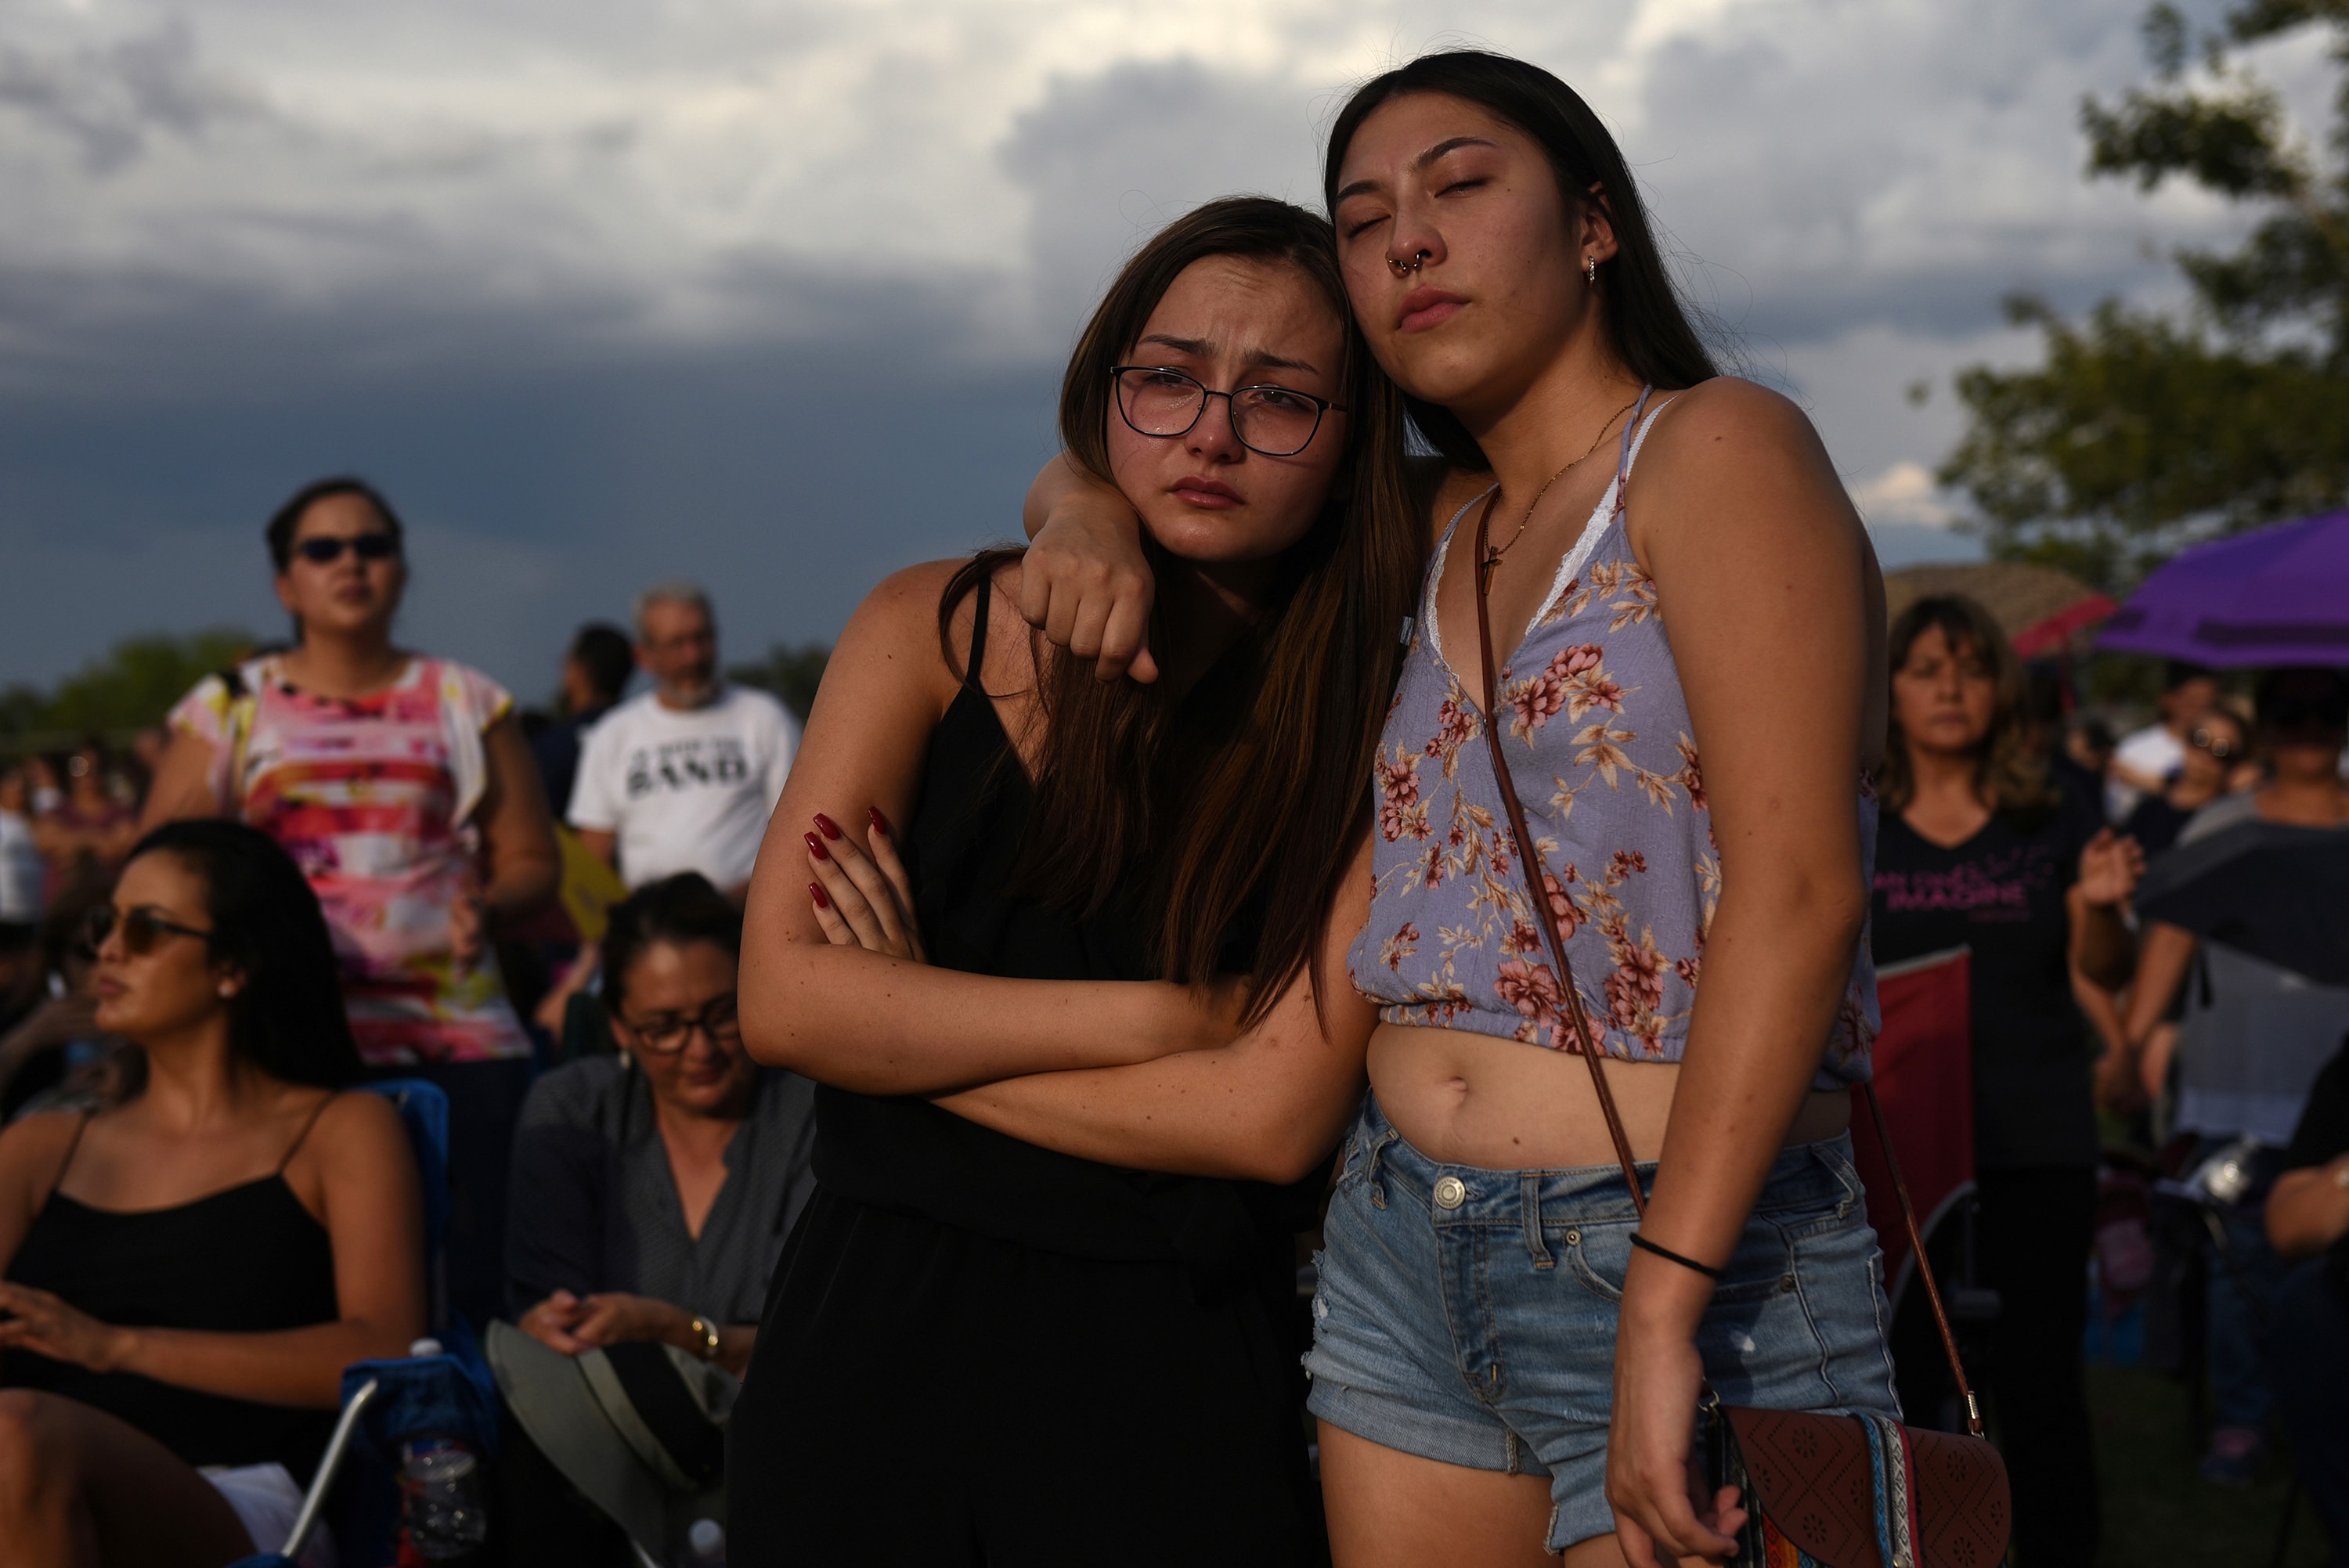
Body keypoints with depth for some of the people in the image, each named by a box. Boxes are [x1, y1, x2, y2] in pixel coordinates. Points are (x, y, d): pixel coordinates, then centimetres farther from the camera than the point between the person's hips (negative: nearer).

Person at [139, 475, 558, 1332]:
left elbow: (532, 860, 16)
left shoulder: (466, 703, 15)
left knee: (473, 1282, -10)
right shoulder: (229, 708, 14)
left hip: (460, 1038, 1)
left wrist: (487, 904, -5)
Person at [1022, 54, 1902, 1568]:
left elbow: (1797, 889, -19)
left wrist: (1663, 1318, -25)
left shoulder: (1717, 449, -8)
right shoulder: (1442, 532, 13)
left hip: (1694, 1267, -7)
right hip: (1405, 1259, 7)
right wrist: (1095, 515, 2)